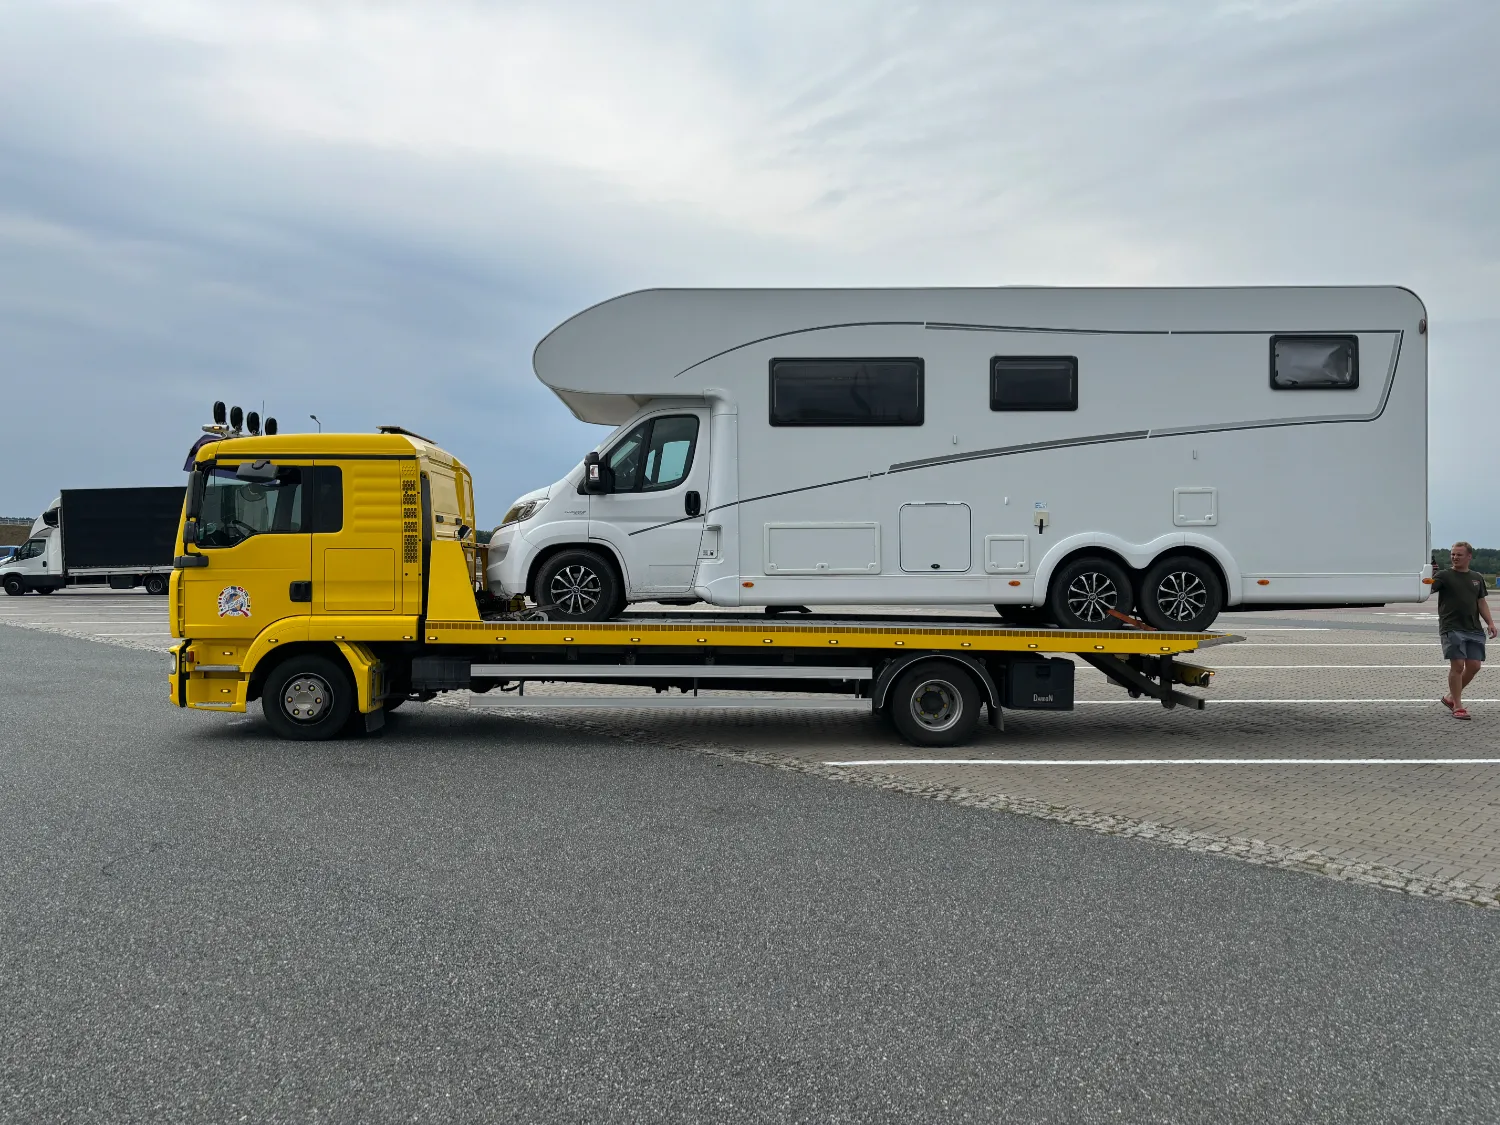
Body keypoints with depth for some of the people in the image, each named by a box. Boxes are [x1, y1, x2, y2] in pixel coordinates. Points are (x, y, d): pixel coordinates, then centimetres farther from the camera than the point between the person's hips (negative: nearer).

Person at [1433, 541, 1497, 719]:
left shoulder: (1477, 578, 16)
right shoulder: (1444, 576, 0)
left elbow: (1481, 602, 20)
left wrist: (1490, 622, 8)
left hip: (1474, 630, 5)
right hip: (1452, 629, -5)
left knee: (1474, 666, 2)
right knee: (1457, 665, -9)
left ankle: (1451, 697, 21)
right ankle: (1457, 706, 0)